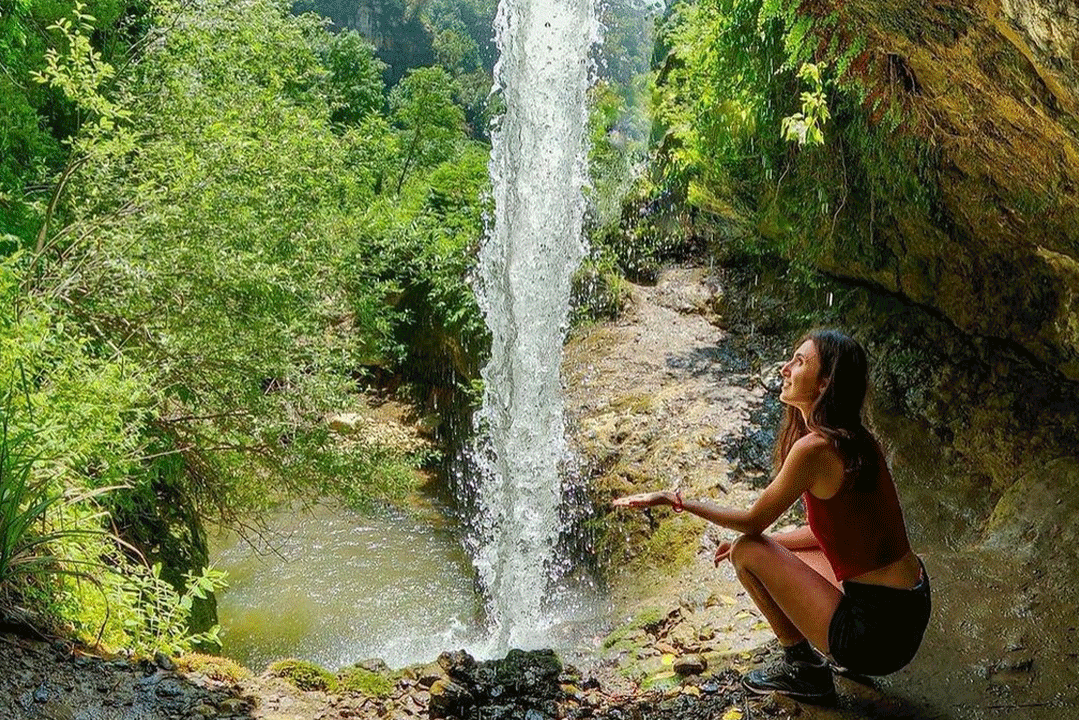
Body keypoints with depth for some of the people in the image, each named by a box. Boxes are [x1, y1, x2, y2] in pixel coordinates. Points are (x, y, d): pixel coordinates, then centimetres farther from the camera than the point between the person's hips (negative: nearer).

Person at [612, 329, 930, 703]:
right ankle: (846, 654, 20)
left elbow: (753, 521, -7)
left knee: (748, 552, -3)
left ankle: (805, 669, 10)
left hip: (880, 630, -9)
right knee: (767, 547, 21)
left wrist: (675, 500, 3)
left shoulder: (814, 448, -20)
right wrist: (765, 542, 22)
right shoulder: (852, 439, 6)